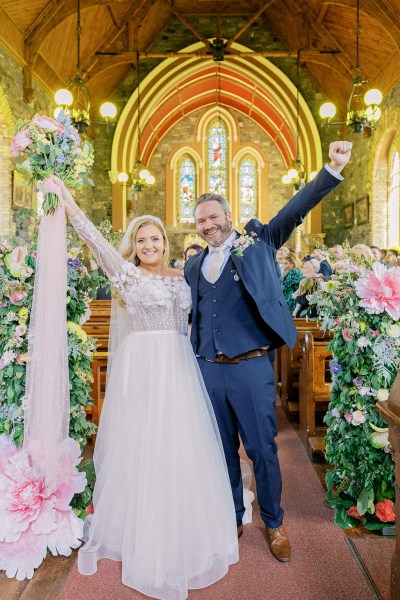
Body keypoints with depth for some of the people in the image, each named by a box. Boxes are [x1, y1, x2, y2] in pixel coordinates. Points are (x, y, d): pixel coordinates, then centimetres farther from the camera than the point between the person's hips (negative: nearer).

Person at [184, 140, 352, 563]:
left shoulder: (256, 243, 2)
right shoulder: (194, 265, 11)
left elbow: (294, 211, -8)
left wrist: (333, 169, -17)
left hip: (251, 368, -3)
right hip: (208, 370, 4)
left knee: (262, 450, 9)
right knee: (222, 451, 16)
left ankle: (274, 524, 34)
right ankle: (232, 519, 38)